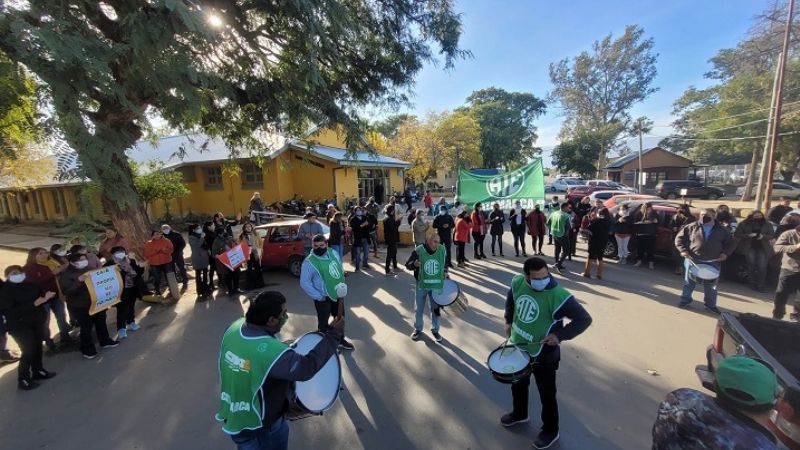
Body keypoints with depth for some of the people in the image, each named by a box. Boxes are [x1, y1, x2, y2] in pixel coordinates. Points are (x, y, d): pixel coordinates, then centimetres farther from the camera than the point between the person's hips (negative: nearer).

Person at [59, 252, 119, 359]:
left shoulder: (89, 269, 7)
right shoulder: (66, 274, -12)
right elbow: (66, 291, -23)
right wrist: (78, 281, -35)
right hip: (80, 306, -6)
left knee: (101, 322, 17)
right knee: (86, 327, 3)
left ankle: (105, 341, 34)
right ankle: (87, 350, 18)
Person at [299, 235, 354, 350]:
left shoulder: (333, 253, -2)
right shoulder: (309, 262, -20)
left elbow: (341, 270, 10)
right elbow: (304, 283, -19)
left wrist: (342, 286, 2)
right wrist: (318, 297, -18)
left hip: (338, 294, 6)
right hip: (323, 298, -6)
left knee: (340, 318, 22)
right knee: (323, 323, 9)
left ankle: (340, 339, 45)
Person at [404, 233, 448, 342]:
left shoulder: (442, 250, -7)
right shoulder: (418, 250, -17)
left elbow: (445, 263, 12)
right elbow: (407, 264, -10)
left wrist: (445, 272, -3)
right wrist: (414, 264, -30)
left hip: (436, 286, 2)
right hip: (421, 285, -1)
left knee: (436, 308, 13)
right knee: (419, 309, 12)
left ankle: (435, 330, 35)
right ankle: (418, 329, 35)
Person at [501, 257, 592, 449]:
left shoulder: (559, 296, -29)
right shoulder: (517, 283, -15)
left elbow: (584, 319, -19)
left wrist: (560, 335, -26)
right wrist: (508, 321, 3)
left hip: (544, 355, -5)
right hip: (518, 348, 6)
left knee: (547, 394, 16)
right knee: (517, 384, 27)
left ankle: (550, 431, 43)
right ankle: (519, 413, 55)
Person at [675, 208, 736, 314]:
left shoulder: (721, 230, 4)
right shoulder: (692, 227, -3)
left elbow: (731, 242, 14)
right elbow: (679, 238, 1)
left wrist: (725, 253, -2)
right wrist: (683, 250, -11)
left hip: (712, 262, 2)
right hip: (693, 260, -2)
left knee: (711, 284, 12)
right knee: (689, 282, 8)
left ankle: (710, 304, 27)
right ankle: (685, 300, 22)